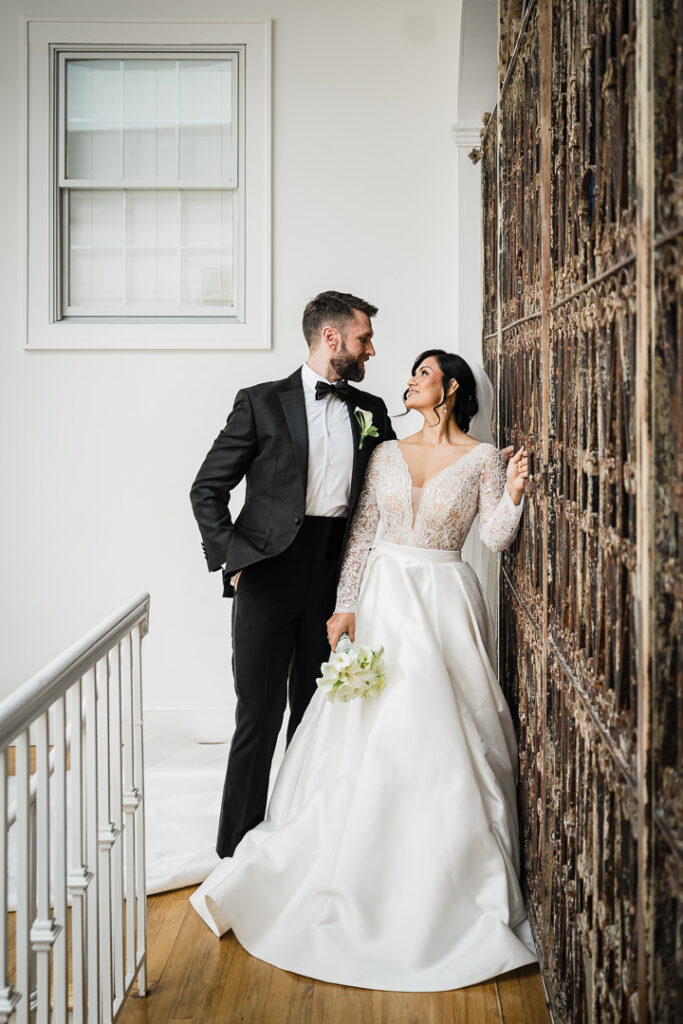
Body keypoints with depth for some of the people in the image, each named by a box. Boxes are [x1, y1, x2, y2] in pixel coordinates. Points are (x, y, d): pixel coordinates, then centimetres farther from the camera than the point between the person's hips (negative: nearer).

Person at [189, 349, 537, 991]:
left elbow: (495, 537, -4)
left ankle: (442, 887, 12)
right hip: (383, 599, 2)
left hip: (442, 602, -2)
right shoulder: (387, 453, 8)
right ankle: (352, 871, 17)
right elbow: (362, 532, 5)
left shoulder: (482, 459, 1)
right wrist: (346, 604, -2)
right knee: (365, 735, 2)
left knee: (442, 741, -2)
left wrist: (513, 494, -19)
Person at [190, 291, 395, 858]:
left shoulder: (371, 411, 12)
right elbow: (208, 489, 0)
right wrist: (235, 557, -9)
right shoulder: (263, 402, 0)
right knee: (259, 717, -1)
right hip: (269, 576, -4)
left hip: (336, 577, 4)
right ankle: (238, 853, 12)